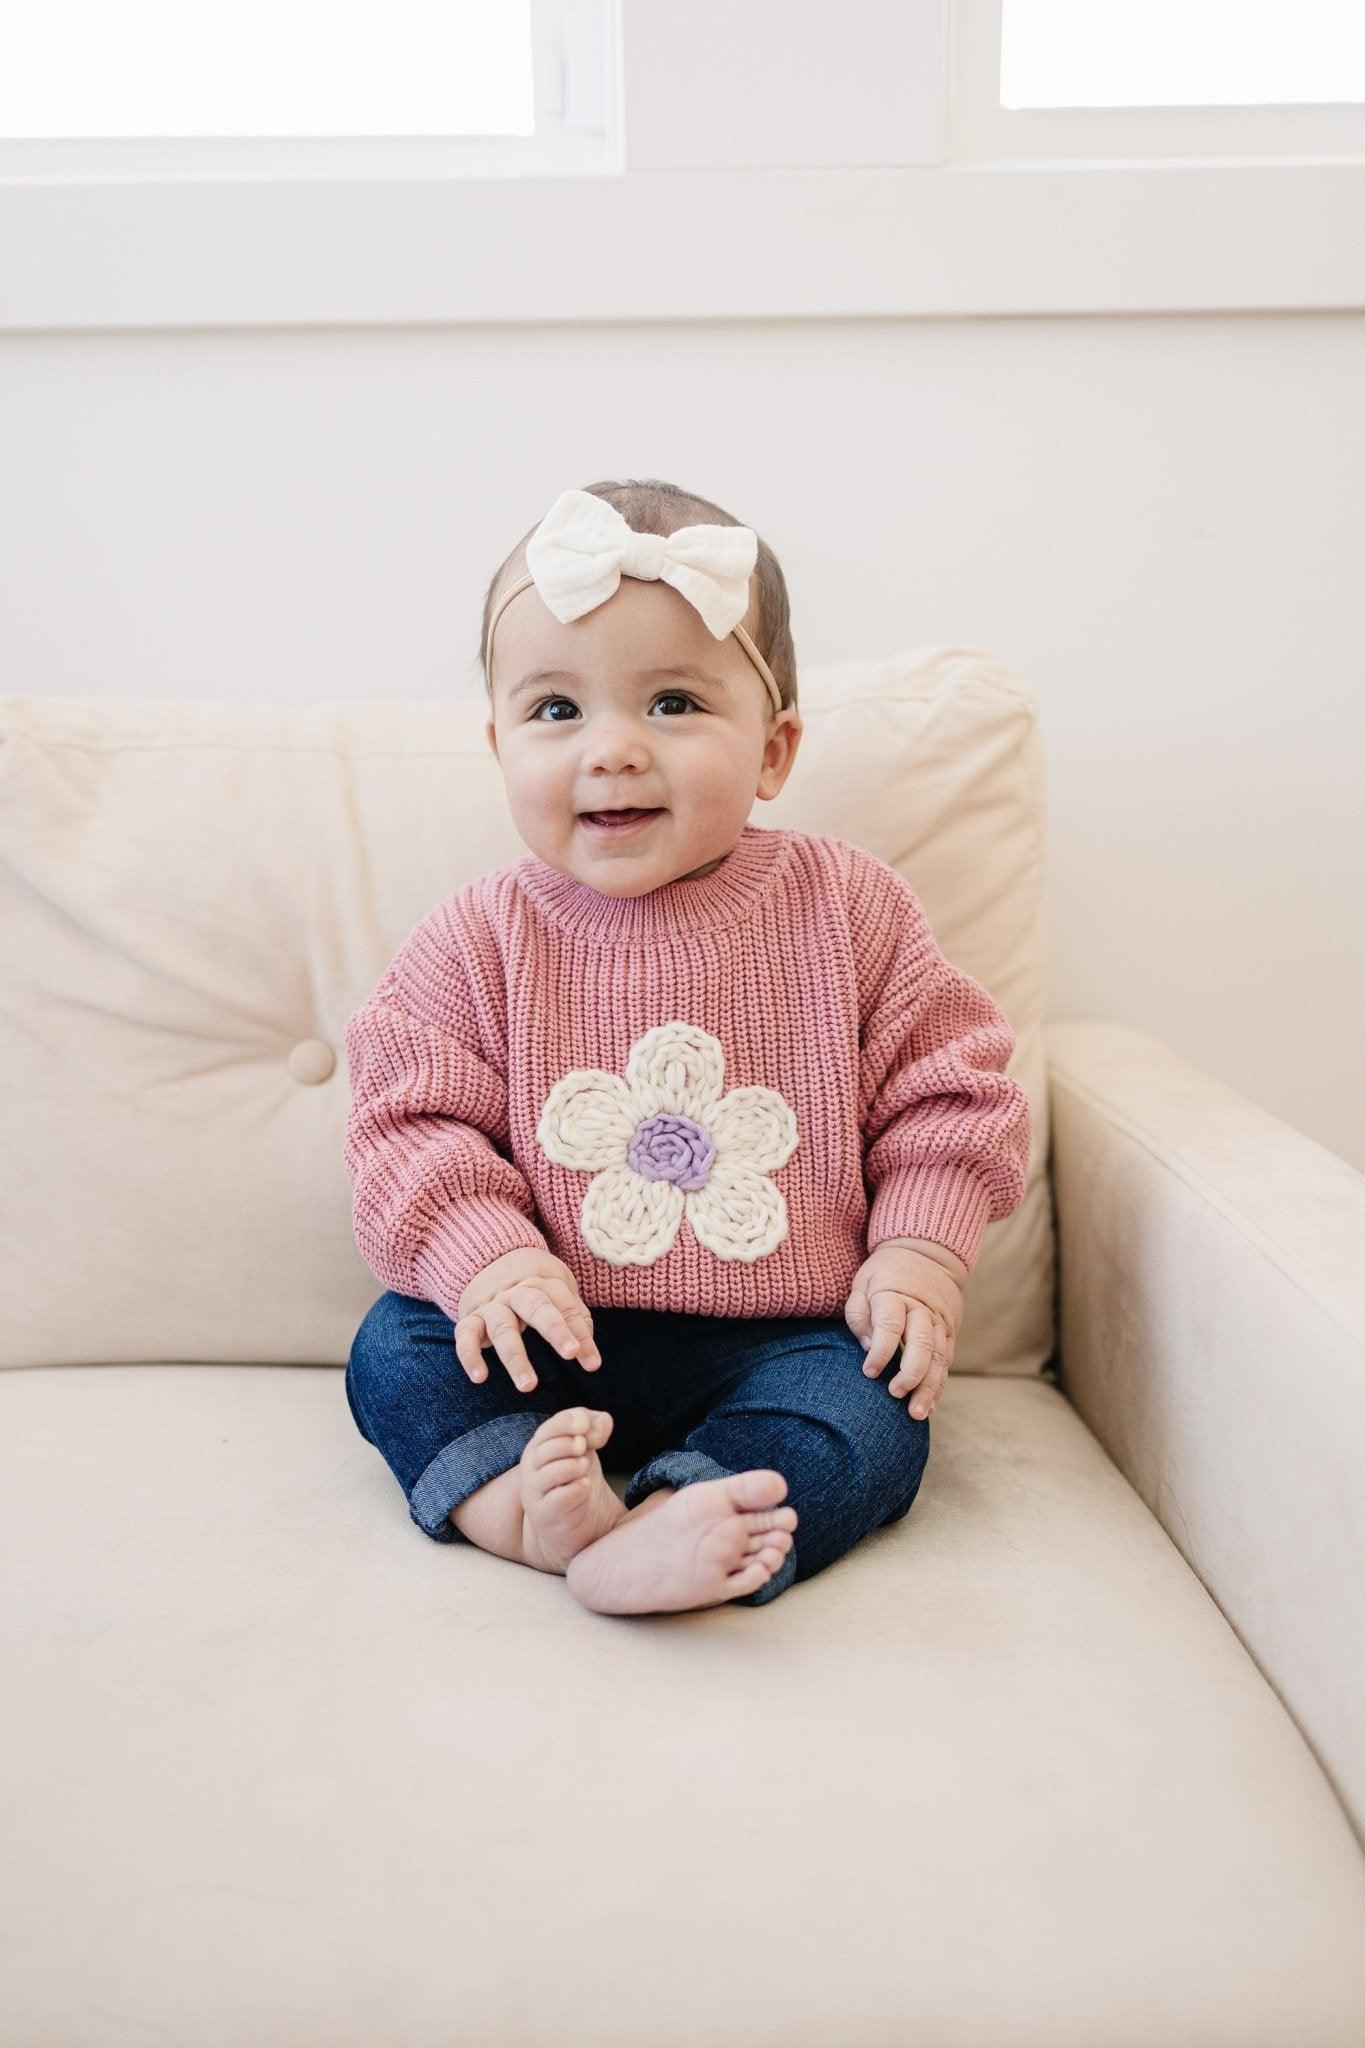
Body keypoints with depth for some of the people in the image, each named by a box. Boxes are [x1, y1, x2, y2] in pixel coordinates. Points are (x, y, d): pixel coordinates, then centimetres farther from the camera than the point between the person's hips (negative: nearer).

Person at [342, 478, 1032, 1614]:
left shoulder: (850, 906, -5)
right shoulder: (480, 939, -4)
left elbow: (945, 1093, 1)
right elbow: (412, 1122, -3)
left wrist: (918, 1253, -11)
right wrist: (488, 1256, -19)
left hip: (781, 1340, -1)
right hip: (559, 1337, 2)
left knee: (875, 1422, -25)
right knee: (395, 1349, -15)